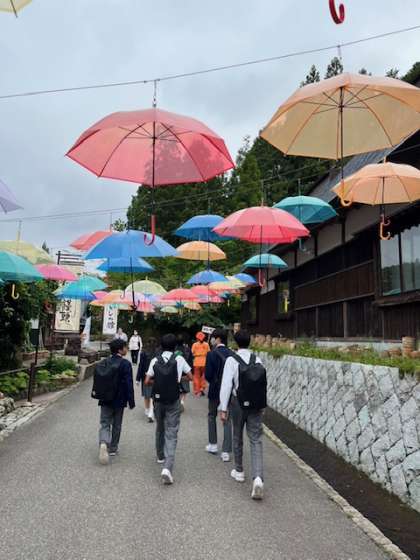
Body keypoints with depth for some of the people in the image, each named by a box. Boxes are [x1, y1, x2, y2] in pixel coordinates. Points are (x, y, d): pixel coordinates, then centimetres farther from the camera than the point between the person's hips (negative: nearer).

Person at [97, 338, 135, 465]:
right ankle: (113, 449, 24)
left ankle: (103, 443, -19)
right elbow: (129, 385, -16)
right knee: (116, 425, 13)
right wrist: (131, 402, -8)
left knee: (105, 423, 6)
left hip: (105, 399, 3)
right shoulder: (125, 364, -15)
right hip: (119, 400, -3)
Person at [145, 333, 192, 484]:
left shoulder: (155, 360, -1)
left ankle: (161, 456, 42)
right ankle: (167, 467, -16)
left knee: (160, 429, 25)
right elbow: (190, 377, 0)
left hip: (158, 400, 3)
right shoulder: (179, 359, -6)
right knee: (171, 434, -2)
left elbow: (147, 381, -1)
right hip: (173, 401, -3)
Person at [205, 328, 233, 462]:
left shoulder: (212, 354, -14)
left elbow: (208, 375, -13)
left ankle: (213, 444, 28)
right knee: (227, 420, 7)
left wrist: (212, 383, 7)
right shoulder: (231, 354, -3)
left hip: (215, 390, -3)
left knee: (212, 416, 20)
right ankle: (226, 452, 6)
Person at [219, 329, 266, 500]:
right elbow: (263, 384, 2)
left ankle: (239, 471, 35)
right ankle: (258, 478, -13)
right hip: (256, 405, 2)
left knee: (237, 438, 18)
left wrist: (223, 408, -10)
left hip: (238, 404, -2)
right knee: (256, 441, 3)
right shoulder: (257, 360, 0)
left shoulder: (232, 360, -10)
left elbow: (226, 385, -14)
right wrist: (262, 404, 15)